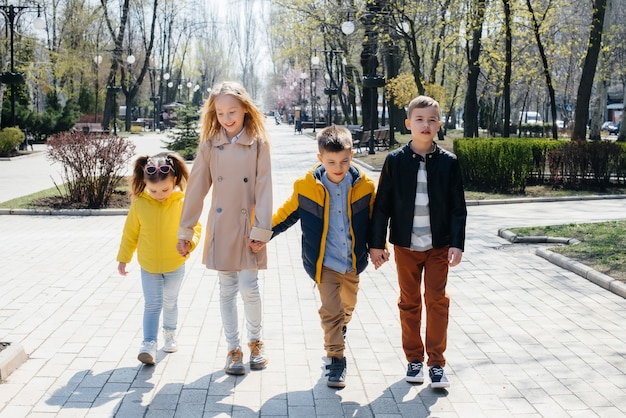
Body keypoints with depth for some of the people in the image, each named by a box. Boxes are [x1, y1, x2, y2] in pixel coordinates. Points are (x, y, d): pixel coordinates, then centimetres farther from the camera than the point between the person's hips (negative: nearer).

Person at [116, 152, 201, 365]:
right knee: (152, 304, -5)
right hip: (148, 266, 0)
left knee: (170, 302, 17)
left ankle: (170, 333, 38)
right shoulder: (139, 204, -13)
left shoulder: (183, 203, -16)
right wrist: (123, 259, 4)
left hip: (175, 265, 1)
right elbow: (130, 233, -2)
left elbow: (194, 227, -7)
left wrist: (190, 241, -28)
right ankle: (149, 344, -5)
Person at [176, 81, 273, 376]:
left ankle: (255, 341, 23)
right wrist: (185, 230, 3)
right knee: (227, 290, 7)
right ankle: (233, 349, 20)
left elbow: (264, 188, -7)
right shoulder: (210, 144, 1)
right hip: (220, 227, 2)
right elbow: (196, 188, 3)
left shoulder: (258, 143, -5)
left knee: (249, 288, -3)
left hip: (247, 227, -2)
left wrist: (261, 230, -14)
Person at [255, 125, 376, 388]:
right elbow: (286, 214, -1)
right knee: (331, 310, -7)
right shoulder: (307, 186, -14)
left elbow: (374, 219, 4)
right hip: (324, 263, -3)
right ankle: (336, 358, 8)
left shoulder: (364, 186, -10)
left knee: (347, 306, 22)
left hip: (353, 261, 3)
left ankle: (338, 332, 53)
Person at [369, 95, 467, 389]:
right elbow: (382, 204, -1)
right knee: (409, 302, 10)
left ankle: (436, 362, 10)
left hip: (439, 245, 0)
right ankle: (414, 359, 22)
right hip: (405, 244, 0)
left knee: (437, 301, 1)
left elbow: (458, 207, 0)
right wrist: (377, 243, -3)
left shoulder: (448, 162, -2)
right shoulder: (395, 160, -3)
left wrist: (456, 243, -7)